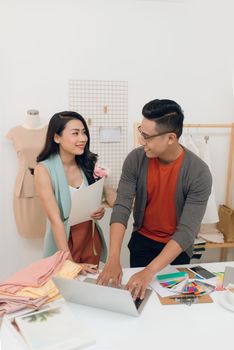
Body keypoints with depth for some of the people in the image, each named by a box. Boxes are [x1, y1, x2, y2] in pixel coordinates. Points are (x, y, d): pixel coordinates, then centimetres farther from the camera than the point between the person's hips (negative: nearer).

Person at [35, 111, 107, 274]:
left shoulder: (88, 163, -3)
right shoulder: (44, 170, -17)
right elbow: (55, 220, -21)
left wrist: (100, 211, -11)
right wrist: (70, 263, -25)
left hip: (91, 238, 4)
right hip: (63, 240, -4)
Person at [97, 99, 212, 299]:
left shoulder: (199, 173, -27)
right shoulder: (135, 159, -19)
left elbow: (187, 231, -30)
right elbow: (121, 207, -22)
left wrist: (150, 271, -40)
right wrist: (113, 259, -34)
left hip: (177, 247, -1)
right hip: (142, 240, 2)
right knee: (137, 292, 17)